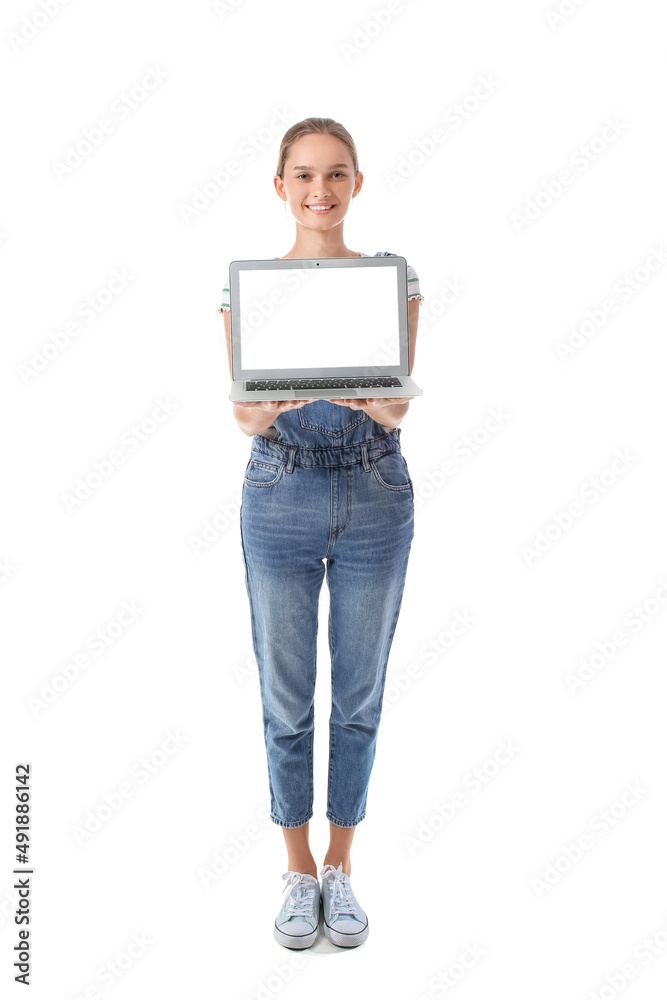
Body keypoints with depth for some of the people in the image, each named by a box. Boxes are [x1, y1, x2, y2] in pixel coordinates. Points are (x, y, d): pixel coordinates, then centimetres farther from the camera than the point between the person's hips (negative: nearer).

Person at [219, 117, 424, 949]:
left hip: (375, 498, 1)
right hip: (278, 498, 0)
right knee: (285, 699, 9)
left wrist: (383, 407, -30)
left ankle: (340, 866, 32)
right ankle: (299, 870, 31)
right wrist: (261, 411, -29)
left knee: (359, 695, 11)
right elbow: (242, 411, -6)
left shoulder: (394, 278, 2)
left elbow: (400, 403, -6)